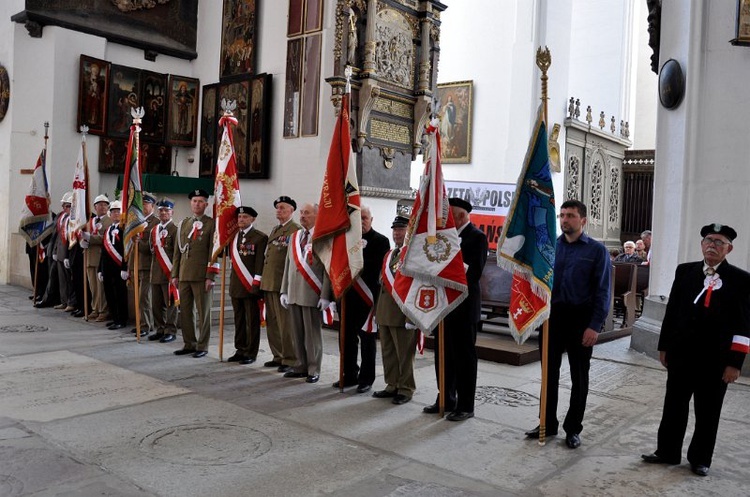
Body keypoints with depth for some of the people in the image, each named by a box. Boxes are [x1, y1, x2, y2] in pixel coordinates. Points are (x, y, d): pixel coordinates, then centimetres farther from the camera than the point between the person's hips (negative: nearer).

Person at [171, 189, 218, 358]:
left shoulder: (212, 224, -2)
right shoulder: (183, 224, 14)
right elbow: (177, 251, 15)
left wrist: (210, 276, -13)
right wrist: (175, 274, 10)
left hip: (202, 276, -5)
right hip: (184, 275, 5)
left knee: (203, 312, 2)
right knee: (185, 311, 9)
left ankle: (202, 346, 10)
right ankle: (189, 344, 20)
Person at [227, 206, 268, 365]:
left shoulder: (260, 237, -6)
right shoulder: (233, 236, 14)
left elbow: (261, 262, -11)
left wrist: (256, 284, -15)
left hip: (251, 286, -6)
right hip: (236, 285, 6)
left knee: (252, 320, 1)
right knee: (239, 320, 12)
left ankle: (251, 353, 9)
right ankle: (240, 350, 21)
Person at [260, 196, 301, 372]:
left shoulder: (297, 230, -8)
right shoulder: (274, 230, 20)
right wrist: (264, 281, 17)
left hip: (283, 283, -9)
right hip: (269, 283, 9)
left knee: (286, 323, -4)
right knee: (272, 322, 13)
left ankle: (290, 359, 4)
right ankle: (278, 356, 23)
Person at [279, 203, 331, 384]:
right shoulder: (295, 237, 14)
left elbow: (328, 268, -10)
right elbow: (288, 265, 16)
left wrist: (325, 296, -14)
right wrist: (284, 291, 12)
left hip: (312, 294, -6)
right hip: (293, 293, 6)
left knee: (312, 333, 2)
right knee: (297, 333, 12)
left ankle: (313, 370, 13)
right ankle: (301, 367, 23)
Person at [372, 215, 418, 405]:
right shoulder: (388, 255, 17)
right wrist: (379, 310, 17)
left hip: (403, 313, -8)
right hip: (384, 313, 8)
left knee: (405, 354, 1)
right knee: (388, 352, 14)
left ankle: (406, 389, 12)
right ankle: (392, 386, 25)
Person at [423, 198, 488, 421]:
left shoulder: (477, 237, -10)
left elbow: (475, 272, -19)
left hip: (464, 306, -8)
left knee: (464, 357, 2)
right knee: (443, 355, 14)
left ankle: (465, 406, 12)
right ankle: (445, 400, 27)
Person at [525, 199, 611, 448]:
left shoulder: (596, 250, -5)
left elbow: (602, 291, -7)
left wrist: (595, 326, -14)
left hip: (580, 318, -3)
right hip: (552, 315, 3)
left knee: (579, 376, 10)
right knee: (549, 372, 11)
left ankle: (573, 429, 23)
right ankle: (548, 423, 26)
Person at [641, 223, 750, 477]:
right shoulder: (685, 271, 4)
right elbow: (672, 311, 7)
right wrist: (664, 346, 7)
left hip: (715, 359, -2)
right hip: (681, 353, 3)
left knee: (707, 413, 12)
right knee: (674, 406, 13)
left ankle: (700, 459, 29)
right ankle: (667, 452, 28)